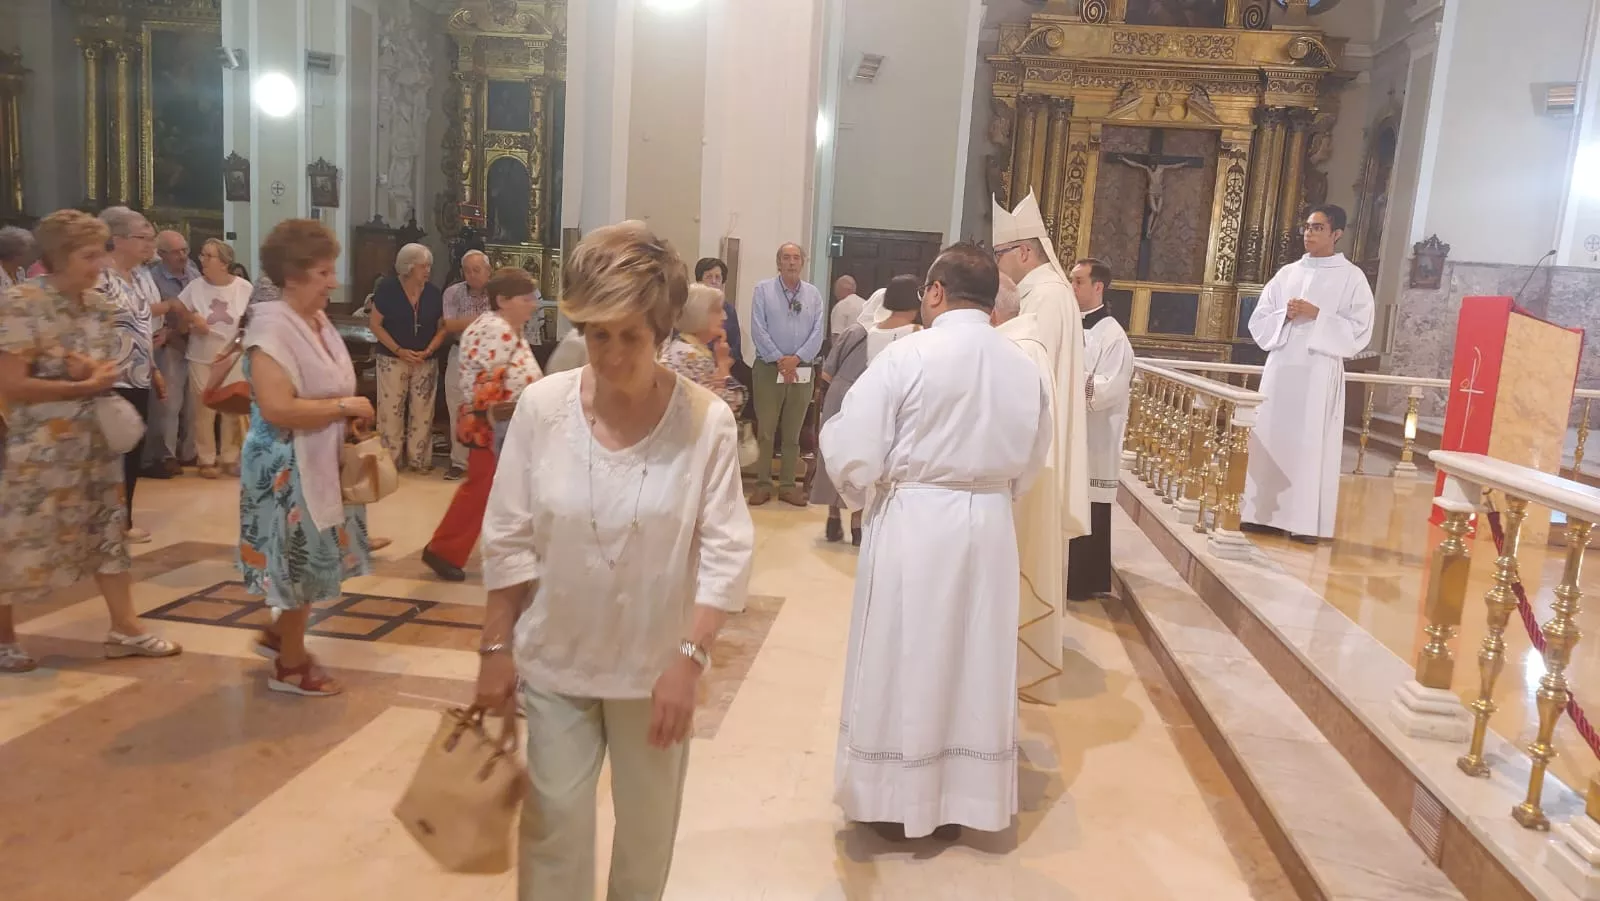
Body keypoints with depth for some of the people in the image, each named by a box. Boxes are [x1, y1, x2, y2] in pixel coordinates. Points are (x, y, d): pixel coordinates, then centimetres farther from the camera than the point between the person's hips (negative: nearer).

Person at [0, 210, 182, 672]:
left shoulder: (99, 306, 4)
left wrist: (96, 373, -10)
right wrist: (86, 385, -17)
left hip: (95, 440, 7)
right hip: (40, 448, -7)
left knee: (109, 531, 10)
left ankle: (126, 628, 18)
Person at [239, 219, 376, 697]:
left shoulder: (319, 321, 6)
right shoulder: (271, 325, -20)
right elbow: (276, 409, -30)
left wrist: (352, 414, 3)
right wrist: (344, 407, -22)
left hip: (321, 461, 8)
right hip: (287, 466, -8)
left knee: (314, 559, 19)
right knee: (303, 559, 4)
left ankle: (280, 635, 39)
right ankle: (291, 665, 22)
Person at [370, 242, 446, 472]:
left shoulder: (434, 292, 0)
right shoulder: (387, 289, -8)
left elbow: (443, 327, 6)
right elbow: (376, 325, -6)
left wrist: (429, 350, -10)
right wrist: (399, 350, -15)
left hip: (425, 362, 3)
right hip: (392, 360, -3)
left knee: (422, 412, 6)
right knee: (391, 410, 0)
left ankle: (419, 459, 15)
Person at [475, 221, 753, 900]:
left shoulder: (706, 421, -16)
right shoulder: (542, 406, -11)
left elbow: (726, 551, -13)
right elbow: (507, 540, -3)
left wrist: (689, 658, -18)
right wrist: (496, 646, -1)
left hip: (655, 665, 0)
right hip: (556, 660, 1)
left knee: (649, 824, 19)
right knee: (555, 819, 11)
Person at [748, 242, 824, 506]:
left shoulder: (813, 294, 8)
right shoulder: (763, 290, 1)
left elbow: (817, 333, 1)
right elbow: (758, 329, -7)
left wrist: (796, 358, -12)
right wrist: (779, 360, -13)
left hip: (802, 370, 2)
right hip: (768, 368, -2)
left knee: (793, 433, 8)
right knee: (765, 430, 0)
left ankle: (787, 485, 14)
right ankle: (762, 484, 7)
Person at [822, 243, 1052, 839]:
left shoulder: (908, 355, -14)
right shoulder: (1024, 367, 2)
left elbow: (853, 451, -15)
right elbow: (1031, 461, 9)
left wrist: (861, 493, 5)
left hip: (913, 524, -4)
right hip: (990, 528, 5)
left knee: (904, 661, 10)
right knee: (976, 661, 15)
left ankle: (900, 796, 23)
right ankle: (967, 798, 29)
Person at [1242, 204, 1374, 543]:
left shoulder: (1352, 277, 2)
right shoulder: (1286, 273, 14)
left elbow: (1359, 330, -5)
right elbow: (1258, 321, 12)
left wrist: (1317, 316, -14)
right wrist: (1285, 315, -7)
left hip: (1319, 373, -4)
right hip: (1280, 369, 4)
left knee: (1310, 444, -5)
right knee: (1269, 439, 4)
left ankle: (1305, 521, -1)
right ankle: (1264, 512, 11)